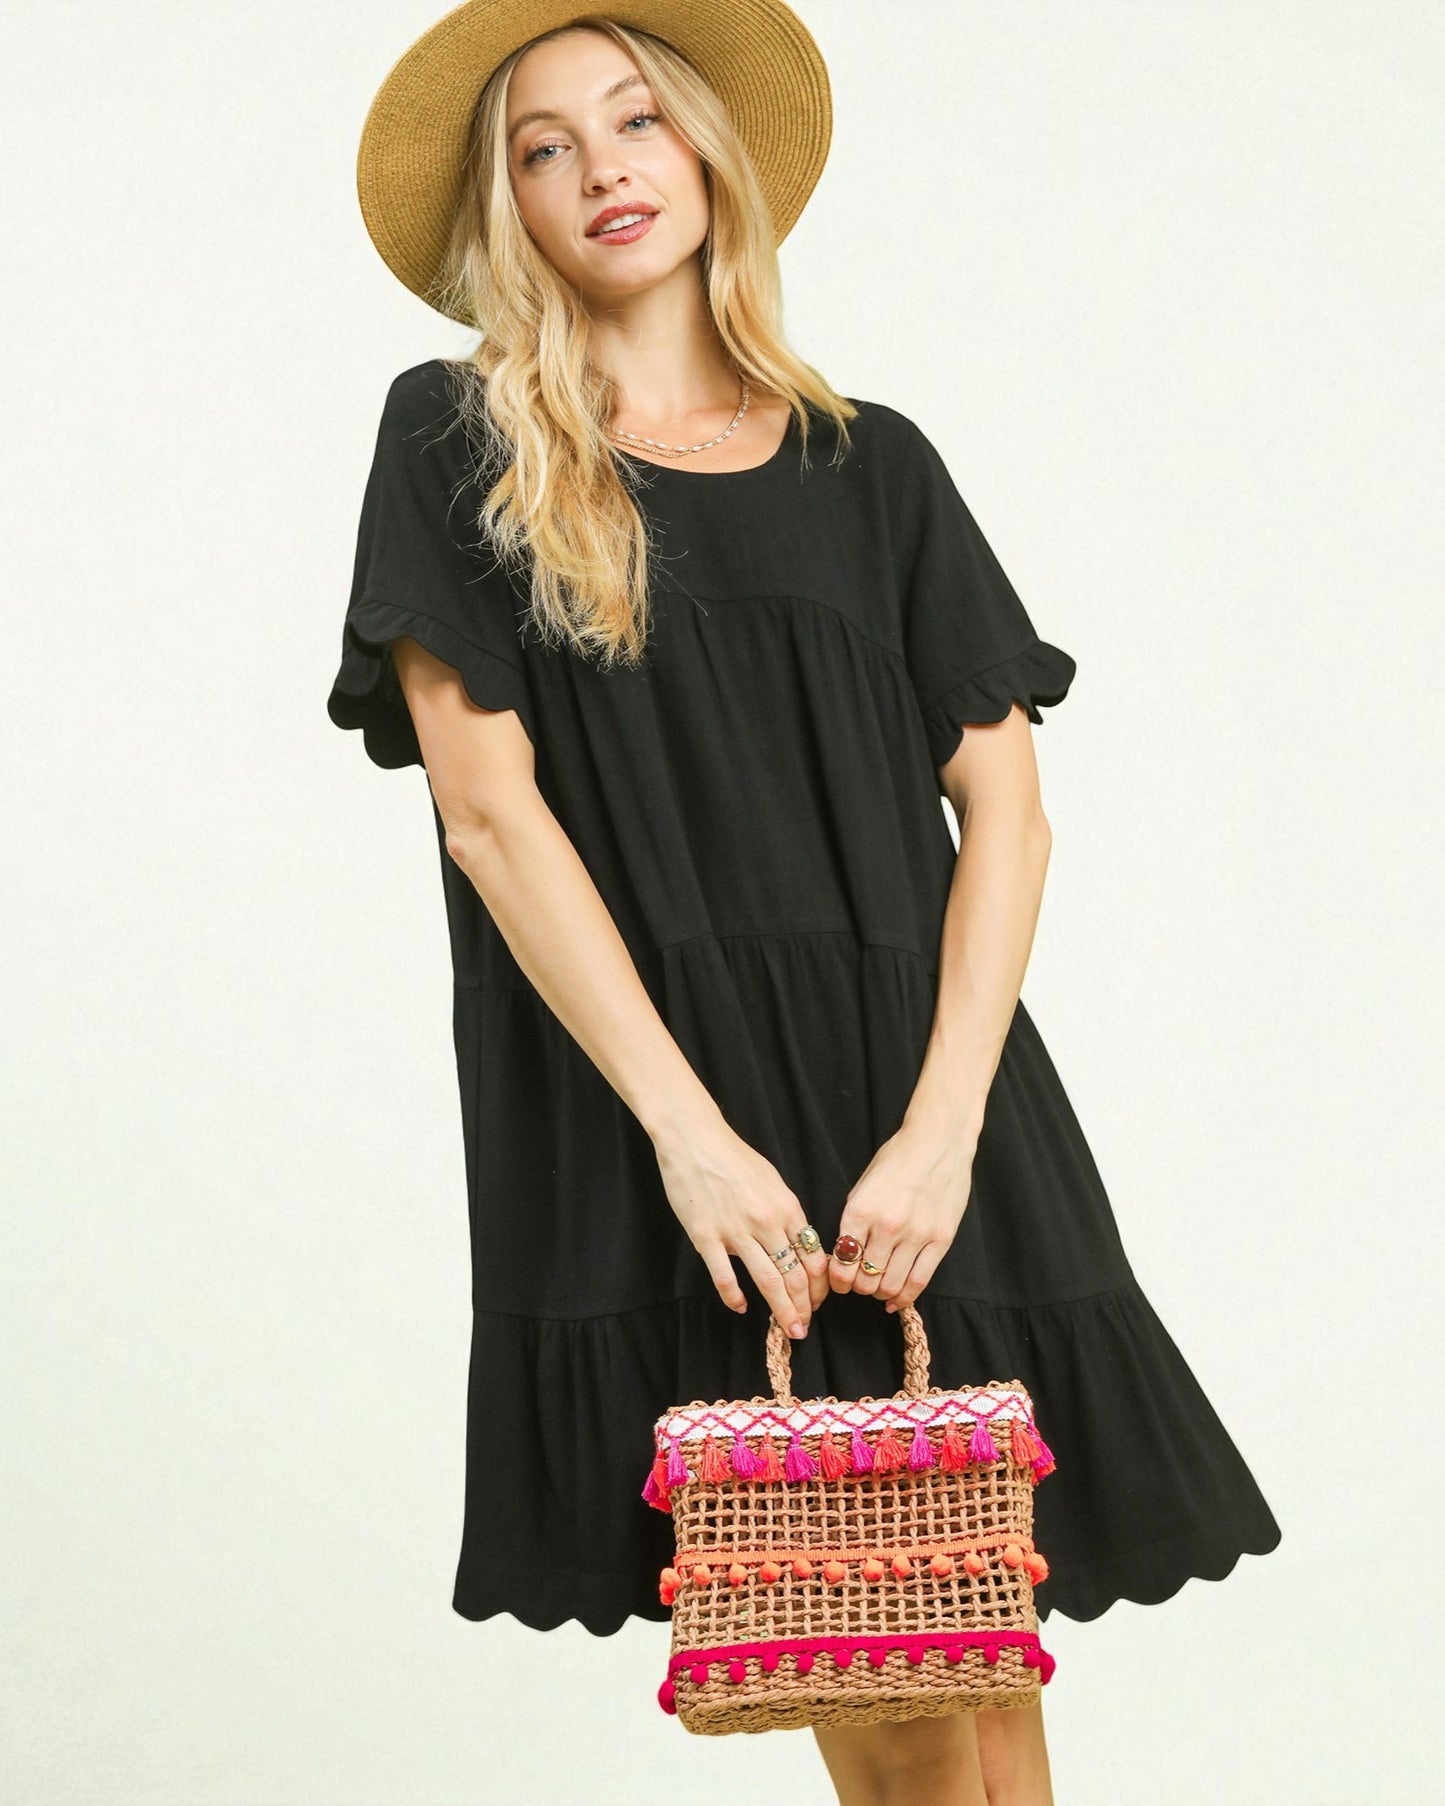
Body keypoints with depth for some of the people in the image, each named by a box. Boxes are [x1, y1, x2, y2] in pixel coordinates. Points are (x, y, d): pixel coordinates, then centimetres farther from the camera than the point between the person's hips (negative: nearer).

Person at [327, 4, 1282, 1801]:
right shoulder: (457, 440, 7)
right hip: (636, 1103, -2)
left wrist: (942, 1129, -9)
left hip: (913, 1093, 2)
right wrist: (691, 1131, -12)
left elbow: (1004, 810, 6)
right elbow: (487, 805, -3)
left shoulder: (874, 467, 13)